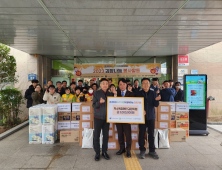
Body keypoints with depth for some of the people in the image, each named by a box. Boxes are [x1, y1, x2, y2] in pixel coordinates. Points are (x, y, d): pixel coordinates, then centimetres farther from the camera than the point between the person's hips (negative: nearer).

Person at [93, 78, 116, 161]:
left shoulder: (110, 94, 5)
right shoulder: (96, 93, -4)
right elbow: (94, 105, -6)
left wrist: (115, 95, -4)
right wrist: (99, 102, -26)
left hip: (107, 118, 3)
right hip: (98, 117, -3)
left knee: (106, 135, 10)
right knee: (96, 136, 3)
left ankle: (104, 152, 25)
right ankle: (97, 153, 18)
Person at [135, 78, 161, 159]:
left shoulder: (153, 93, 2)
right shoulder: (138, 94, 1)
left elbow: (156, 105, -3)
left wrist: (156, 100, -23)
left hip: (151, 116, 1)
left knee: (151, 134, 7)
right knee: (141, 134, 5)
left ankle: (152, 150, 22)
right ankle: (142, 150, 20)